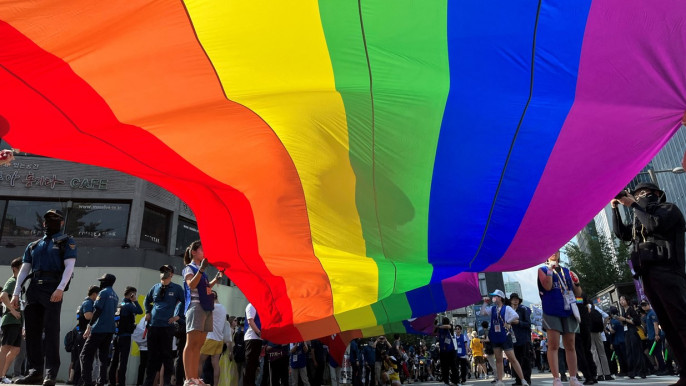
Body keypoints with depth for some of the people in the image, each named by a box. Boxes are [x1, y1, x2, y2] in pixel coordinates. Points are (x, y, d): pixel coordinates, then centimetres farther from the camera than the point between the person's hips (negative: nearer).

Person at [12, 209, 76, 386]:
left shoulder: (67, 242, 7)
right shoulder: (33, 246, 23)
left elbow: (69, 266, -6)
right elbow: (23, 270, 18)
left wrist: (60, 289, -19)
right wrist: (16, 293, 6)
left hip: (52, 291, -6)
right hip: (33, 290, 6)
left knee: (51, 330, -10)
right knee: (32, 331, 4)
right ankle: (35, 371, 9)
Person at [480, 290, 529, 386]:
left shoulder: (507, 308, -8)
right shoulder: (492, 309, 8)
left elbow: (516, 317, -20)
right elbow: (482, 312, 4)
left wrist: (507, 322, -13)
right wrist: (485, 303, 1)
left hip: (505, 337, -5)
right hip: (495, 337, 5)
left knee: (512, 359, -5)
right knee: (498, 359, 8)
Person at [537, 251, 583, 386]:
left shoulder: (567, 271, 18)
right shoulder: (543, 269, 7)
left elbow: (578, 294, 16)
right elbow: (547, 286, -11)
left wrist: (576, 283, -3)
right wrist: (550, 269, -11)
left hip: (568, 311, 4)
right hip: (552, 312, -4)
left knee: (570, 346, 6)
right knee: (553, 345, -7)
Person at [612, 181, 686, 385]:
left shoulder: (668, 208, 9)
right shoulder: (640, 219, 29)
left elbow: (655, 225, -9)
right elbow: (621, 233, 23)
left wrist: (633, 206, -1)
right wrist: (615, 208, 18)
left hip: (666, 271, -7)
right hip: (648, 275, 8)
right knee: (668, 325, 2)